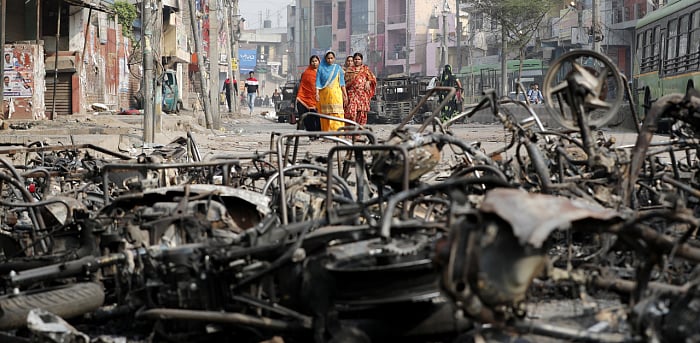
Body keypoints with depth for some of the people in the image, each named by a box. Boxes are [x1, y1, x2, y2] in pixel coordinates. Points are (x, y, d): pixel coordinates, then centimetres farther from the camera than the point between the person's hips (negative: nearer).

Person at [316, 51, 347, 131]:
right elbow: (318, 82, 4)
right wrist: (317, 93, -7)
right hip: (324, 94, 0)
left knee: (336, 114, -9)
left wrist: (345, 94, 5)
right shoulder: (321, 68, 8)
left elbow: (342, 82, 9)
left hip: (336, 94, 0)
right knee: (325, 115, -2)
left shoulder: (338, 68, 9)